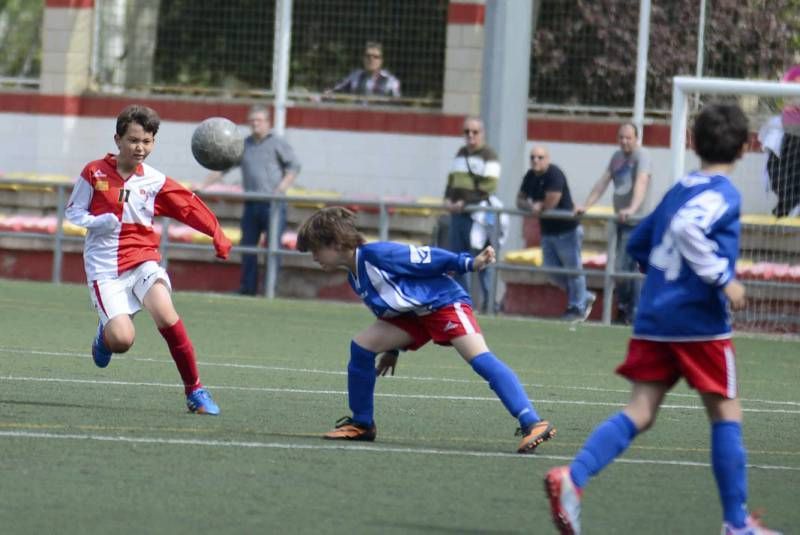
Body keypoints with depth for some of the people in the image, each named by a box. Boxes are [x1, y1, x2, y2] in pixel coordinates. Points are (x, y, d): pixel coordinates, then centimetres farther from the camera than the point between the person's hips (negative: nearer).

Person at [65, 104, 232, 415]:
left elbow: (190, 207, -2)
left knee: (165, 315, -26)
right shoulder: (94, 173, -1)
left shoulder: (155, 182, 1)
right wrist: (99, 222, -14)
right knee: (122, 339, -18)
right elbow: (73, 212, 6)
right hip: (105, 268, -1)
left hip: (143, 261, 1)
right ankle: (105, 331, 23)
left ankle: (194, 389, -14)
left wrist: (217, 235, -16)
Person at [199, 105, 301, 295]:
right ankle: (247, 289, 9)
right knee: (247, 246, 4)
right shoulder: (243, 145, 16)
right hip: (251, 204, 5)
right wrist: (203, 185, 10)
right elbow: (221, 168, 18)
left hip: (273, 203, -5)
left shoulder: (278, 144, 5)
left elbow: (294, 166, 1)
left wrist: (282, 187, -13)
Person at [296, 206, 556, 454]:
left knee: (480, 358, -25)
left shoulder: (376, 254, -18)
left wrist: (469, 263, -22)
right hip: (412, 314, 9)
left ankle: (532, 424, -36)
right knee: (361, 345, -2)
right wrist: (393, 349, 31)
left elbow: (425, 258, -19)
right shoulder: (355, 278, 11)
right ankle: (361, 424, 12)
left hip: (444, 302, -9)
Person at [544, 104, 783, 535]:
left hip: (654, 319, 7)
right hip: (699, 321, -7)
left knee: (639, 413, 1)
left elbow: (638, 244, 23)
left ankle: (572, 478, -21)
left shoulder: (681, 189, 16)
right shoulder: (723, 193, -8)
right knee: (725, 414, 6)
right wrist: (723, 277, -23)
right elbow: (687, 228, -27)